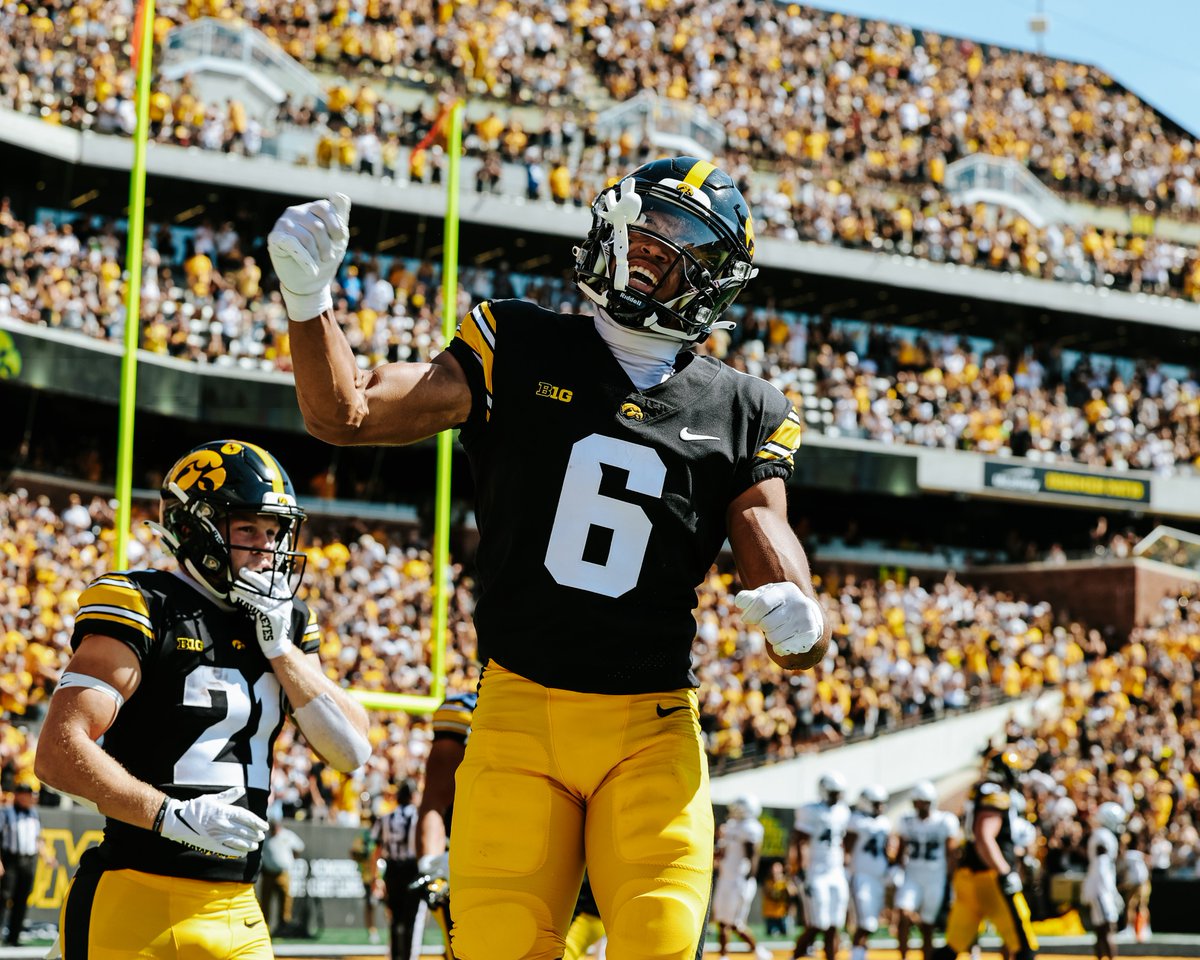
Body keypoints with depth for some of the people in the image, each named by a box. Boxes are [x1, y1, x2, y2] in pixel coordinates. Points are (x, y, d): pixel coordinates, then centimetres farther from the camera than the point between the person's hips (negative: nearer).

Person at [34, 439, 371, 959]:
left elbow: (352, 751, 7)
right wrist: (172, 815, -22)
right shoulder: (145, 611, -7)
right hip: (139, 907, -6)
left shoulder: (286, 625, 14)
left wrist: (282, 649, -1)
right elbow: (58, 753, -14)